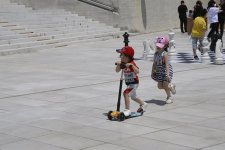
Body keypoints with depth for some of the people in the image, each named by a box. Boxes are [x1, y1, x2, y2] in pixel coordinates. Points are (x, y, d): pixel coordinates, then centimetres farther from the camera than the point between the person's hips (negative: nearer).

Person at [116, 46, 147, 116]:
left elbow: (137, 71, -39)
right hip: (128, 83, 9)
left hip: (134, 83, -9)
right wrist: (118, 65, -26)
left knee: (126, 93, -28)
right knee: (133, 97, 27)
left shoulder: (132, 63, -24)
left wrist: (131, 65, -53)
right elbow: (117, 70, -8)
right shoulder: (123, 63, -4)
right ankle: (143, 104, 54)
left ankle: (127, 110, -22)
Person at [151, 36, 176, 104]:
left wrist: (167, 74, -32)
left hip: (165, 71, -7)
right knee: (160, 86, 6)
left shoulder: (164, 54, -21)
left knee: (165, 85, -11)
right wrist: (152, 72, 11)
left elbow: (167, 65, -26)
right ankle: (171, 86, 35)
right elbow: (154, 64, 9)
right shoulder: (156, 54, 0)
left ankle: (169, 97, 15)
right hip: (159, 72, 7)